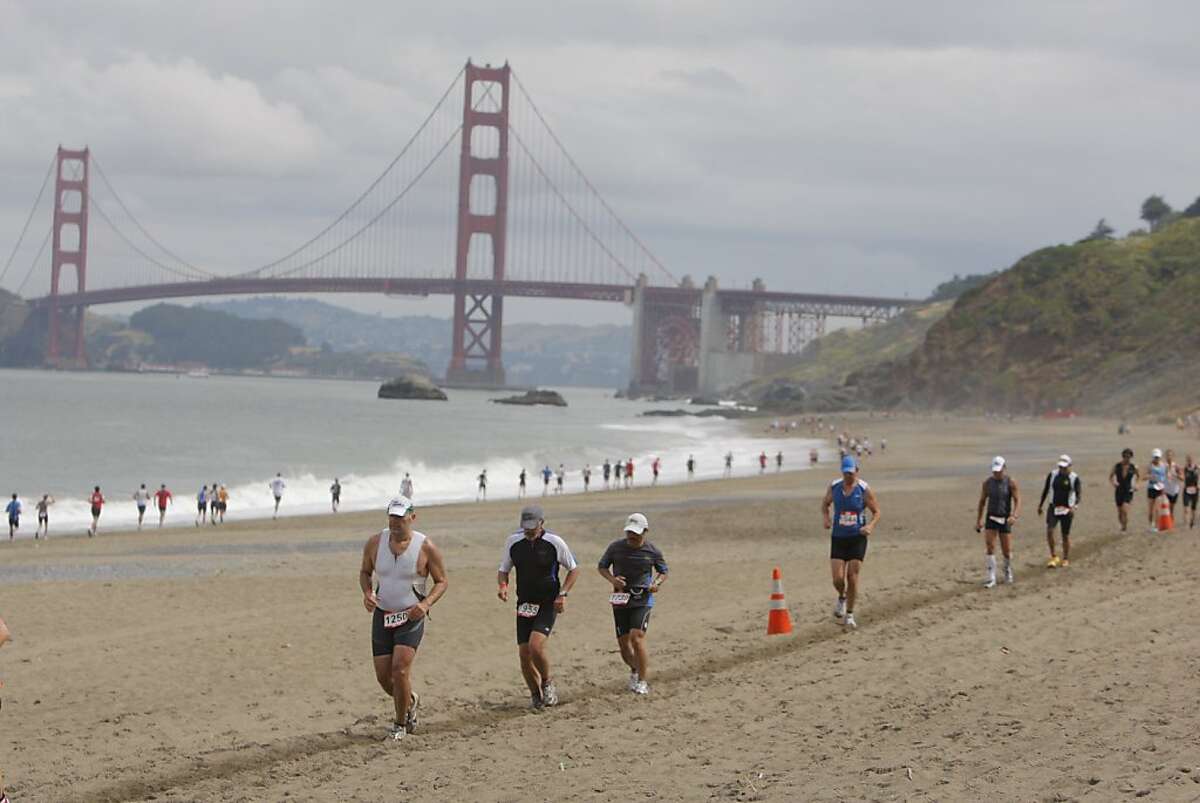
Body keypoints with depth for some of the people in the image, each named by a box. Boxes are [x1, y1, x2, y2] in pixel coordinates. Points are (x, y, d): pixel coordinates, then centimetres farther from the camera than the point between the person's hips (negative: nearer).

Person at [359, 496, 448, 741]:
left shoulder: (426, 547, -10)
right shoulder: (375, 543, -2)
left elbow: (442, 581, -1)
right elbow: (365, 572, 14)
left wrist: (426, 603, -18)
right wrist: (367, 593, -7)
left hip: (411, 617, -4)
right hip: (382, 616, 4)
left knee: (400, 669, -18)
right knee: (384, 677, 2)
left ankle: (400, 724, 1)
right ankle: (410, 701, 35)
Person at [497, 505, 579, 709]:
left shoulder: (554, 543, -8)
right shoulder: (513, 542, 0)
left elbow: (574, 569, 5)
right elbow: (503, 570, 13)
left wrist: (562, 594, -7)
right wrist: (502, 585, -9)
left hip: (548, 603, -4)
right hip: (524, 605, 4)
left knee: (536, 644, -23)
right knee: (524, 653, -1)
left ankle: (547, 683, 3)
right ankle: (535, 695, 19)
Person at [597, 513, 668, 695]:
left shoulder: (652, 551, -3)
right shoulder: (616, 547, -2)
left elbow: (663, 571, 12)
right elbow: (602, 566, 11)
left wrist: (657, 583, -10)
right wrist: (612, 579, -10)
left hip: (643, 600, -3)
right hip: (621, 600, 3)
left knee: (636, 638, -20)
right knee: (623, 643, 6)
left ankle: (643, 681, -11)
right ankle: (634, 671, 37)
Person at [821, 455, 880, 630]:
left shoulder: (864, 490, -7)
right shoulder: (834, 487, -1)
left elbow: (877, 512, 1)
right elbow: (825, 504, 17)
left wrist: (871, 526, -18)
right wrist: (826, 517, -3)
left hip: (857, 538, -2)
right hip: (838, 538, 2)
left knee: (852, 577, -5)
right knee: (838, 579, -7)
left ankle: (849, 614, 10)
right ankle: (842, 598, 28)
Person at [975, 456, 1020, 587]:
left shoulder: (1011, 482, -8)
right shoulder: (987, 483, 0)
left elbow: (1017, 501, -12)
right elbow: (982, 502, 9)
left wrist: (1014, 516, -29)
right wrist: (978, 520, 7)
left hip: (1005, 520, -2)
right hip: (991, 518, 2)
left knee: (1006, 550, 3)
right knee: (989, 548, -12)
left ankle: (1008, 571, 33)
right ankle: (991, 578, -12)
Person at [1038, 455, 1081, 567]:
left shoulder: (1074, 478, -6)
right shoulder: (1052, 475, 3)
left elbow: (1078, 494, -12)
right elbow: (1045, 490, 13)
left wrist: (1074, 506, -30)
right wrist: (1040, 505, 15)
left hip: (1066, 510, -2)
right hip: (1053, 508, 2)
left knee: (1066, 535, 5)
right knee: (1049, 531, -17)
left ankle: (1066, 559, 22)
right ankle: (1053, 556, -4)